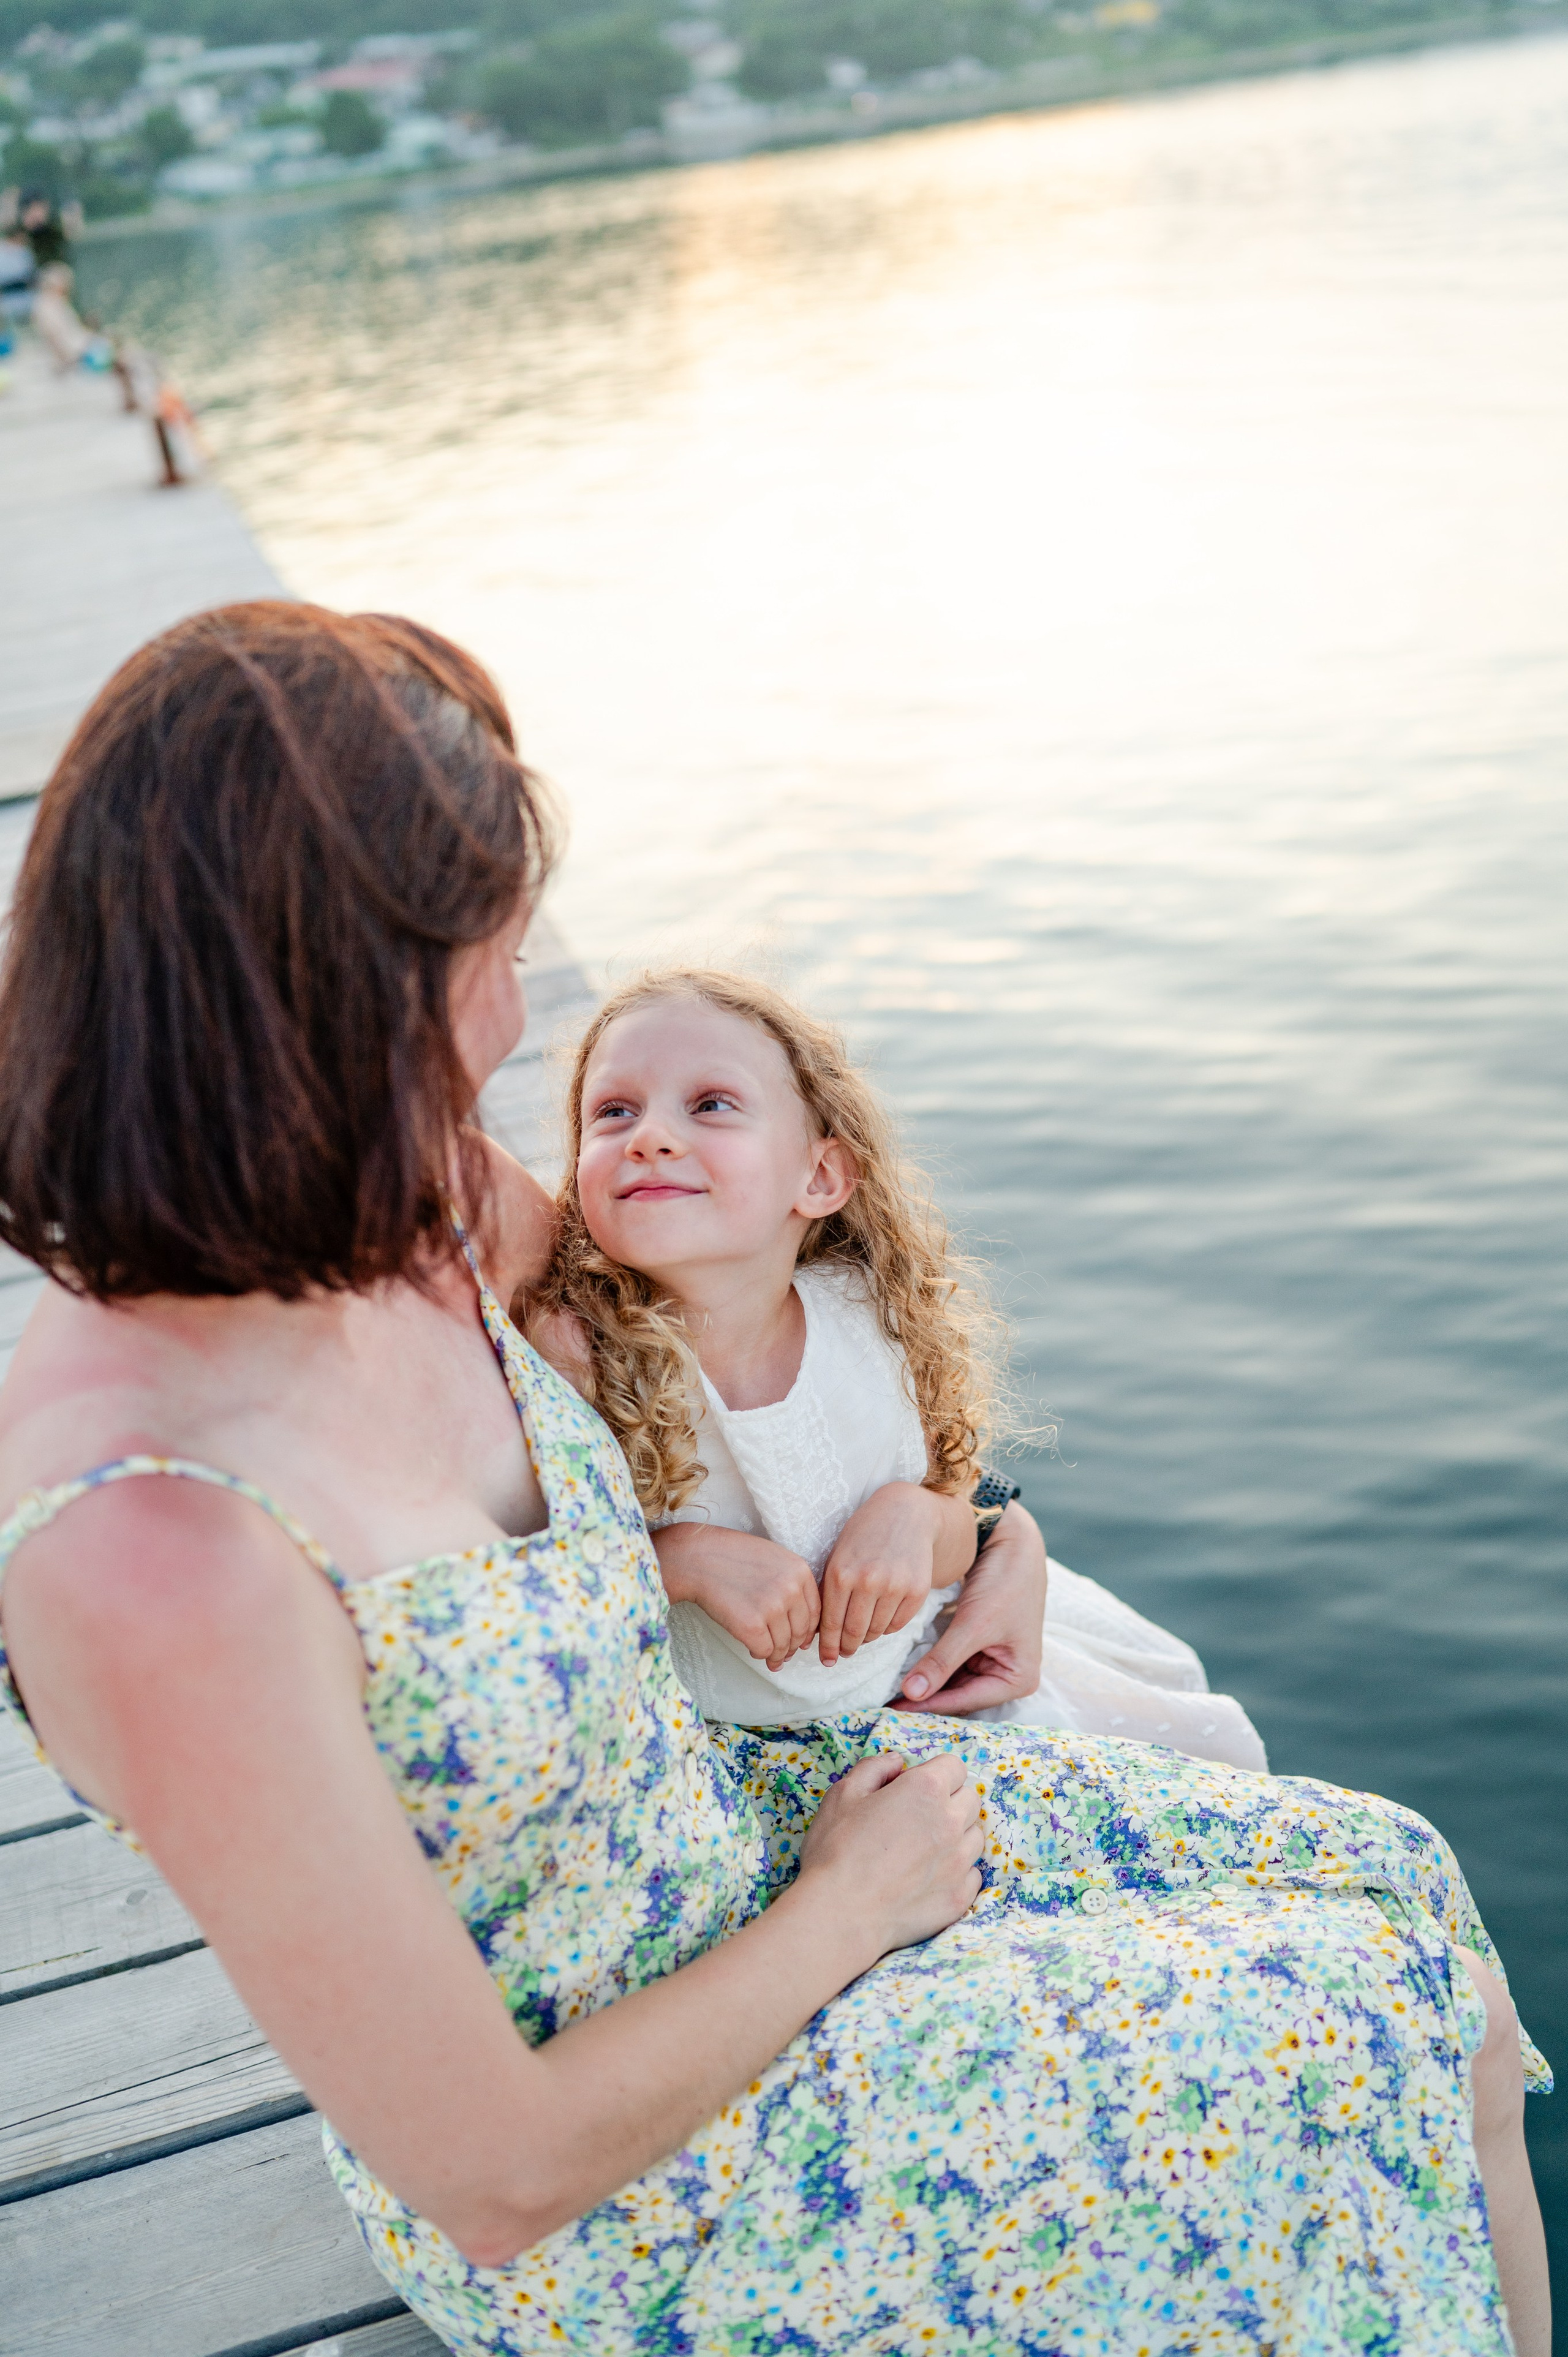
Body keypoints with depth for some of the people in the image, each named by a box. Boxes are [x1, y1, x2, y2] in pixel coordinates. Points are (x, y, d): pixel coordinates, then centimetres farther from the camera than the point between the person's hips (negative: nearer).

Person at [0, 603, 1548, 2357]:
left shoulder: (392, 1214, -14)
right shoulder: (155, 1550, -37)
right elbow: (497, 2176, -27)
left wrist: (955, 1523, 5)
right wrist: (847, 1906, -13)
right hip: (596, 2212, -6)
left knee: (1393, 1886, 5)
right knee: (1371, 2042, -3)